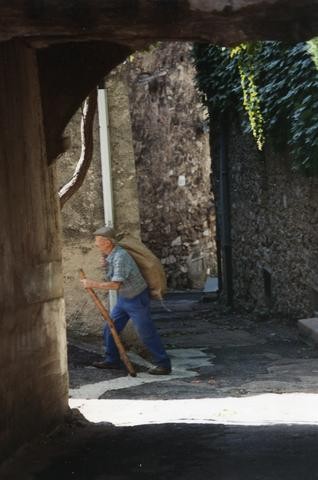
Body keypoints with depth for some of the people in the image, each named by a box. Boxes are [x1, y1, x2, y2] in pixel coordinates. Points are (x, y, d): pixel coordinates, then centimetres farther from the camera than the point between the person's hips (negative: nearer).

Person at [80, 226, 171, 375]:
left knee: (146, 333, -4)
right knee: (110, 328, 11)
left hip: (137, 299, -9)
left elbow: (115, 284, -34)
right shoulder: (109, 255, 1)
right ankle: (112, 360, 24)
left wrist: (93, 284, -30)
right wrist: (105, 263, -2)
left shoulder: (120, 257, -28)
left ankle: (163, 364, 5)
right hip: (124, 298, 9)